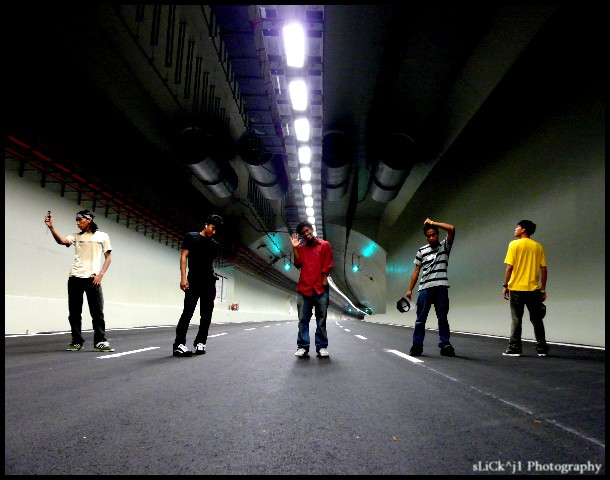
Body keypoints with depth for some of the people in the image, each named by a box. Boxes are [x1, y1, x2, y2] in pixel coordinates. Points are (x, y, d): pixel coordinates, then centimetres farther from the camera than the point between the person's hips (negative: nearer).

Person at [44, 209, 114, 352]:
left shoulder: (102, 236, 7)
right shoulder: (76, 236, 13)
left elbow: (108, 257, 5)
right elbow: (61, 241, -7)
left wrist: (100, 274, -7)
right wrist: (51, 227, -22)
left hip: (92, 278, -3)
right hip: (75, 278, 3)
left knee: (97, 312, -3)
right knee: (74, 313, 5)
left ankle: (100, 342, 2)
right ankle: (77, 342, 15)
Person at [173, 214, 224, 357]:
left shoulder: (214, 244, 16)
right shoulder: (191, 237, 3)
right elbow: (184, 256, -2)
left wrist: (213, 286, 15)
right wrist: (183, 277, -14)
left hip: (209, 283, 5)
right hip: (193, 281, -5)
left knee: (207, 314, 3)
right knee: (188, 311, -12)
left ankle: (200, 342, 12)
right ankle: (179, 344, -13)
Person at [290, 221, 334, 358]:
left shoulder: (325, 245, 7)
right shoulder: (301, 248, 15)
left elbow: (327, 265, 3)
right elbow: (298, 264, 3)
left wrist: (324, 281, -6)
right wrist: (295, 248, -2)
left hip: (321, 288, -2)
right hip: (304, 288, 2)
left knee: (321, 319, 2)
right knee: (303, 319, 0)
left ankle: (322, 347, 6)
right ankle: (302, 347, 2)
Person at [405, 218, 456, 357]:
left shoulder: (445, 246, 7)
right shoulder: (421, 251, 11)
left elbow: (452, 229, -10)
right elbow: (416, 271, 11)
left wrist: (432, 223, -4)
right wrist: (410, 289, 6)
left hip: (441, 288, -1)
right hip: (424, 288, 1)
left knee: (443, 318, 3)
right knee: (420, 318, 3)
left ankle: (445, 345, 10)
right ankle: (417, 345, 10)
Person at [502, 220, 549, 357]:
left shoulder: (514, 244, -5)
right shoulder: (538, 246, 7)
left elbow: (509, 267, -11)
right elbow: (544, 270, 5)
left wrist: (505, 285, -4)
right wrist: (543, 290, 10)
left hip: (517, 288, -4)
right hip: (534, 289, 4)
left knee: (516, 320, 2)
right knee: (537, 320, 11)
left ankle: (514, 349, 3)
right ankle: (542, 349, 15)